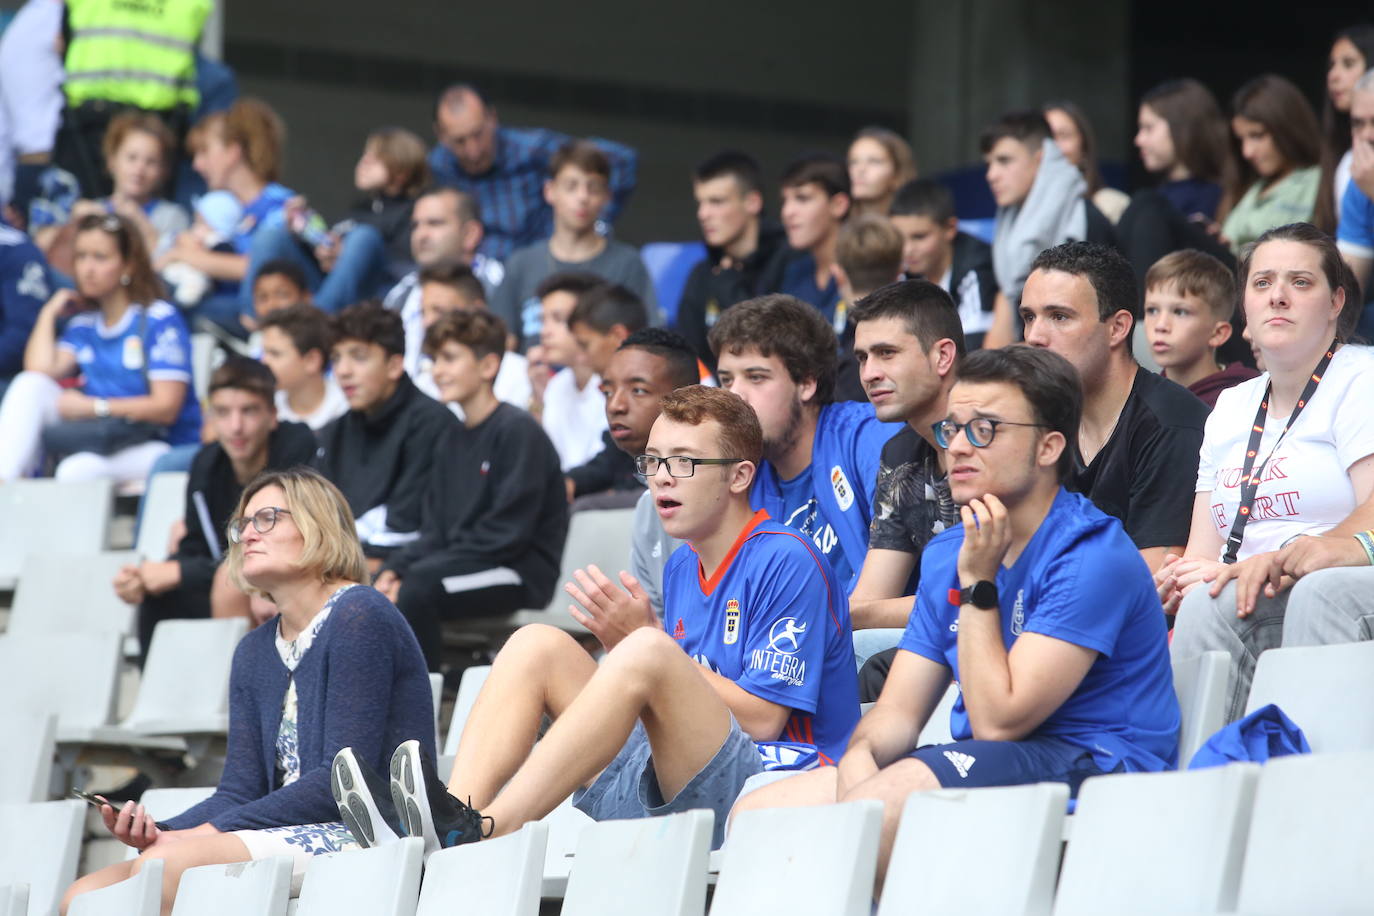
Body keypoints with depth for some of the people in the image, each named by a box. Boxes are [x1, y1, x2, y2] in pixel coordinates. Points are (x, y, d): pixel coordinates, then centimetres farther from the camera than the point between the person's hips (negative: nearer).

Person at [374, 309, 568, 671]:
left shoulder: (519, 431, -10)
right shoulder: (452, 438, 17)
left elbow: (506, 535, -16)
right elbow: (435, 531, 15)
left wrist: (410, 572, -19)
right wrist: (395, 567, -7)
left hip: (521, 573, -8)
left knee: (418, 584, -30)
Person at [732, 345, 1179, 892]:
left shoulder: (1092, 557, -13)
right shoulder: (946, 554, 15)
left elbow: (998, 719, -17)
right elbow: (899, 709, 11)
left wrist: (977, 585, -12)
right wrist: (860, 755, -13)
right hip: (979, 763, 8)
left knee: (878, 802, -32)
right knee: (757, 814, -6)